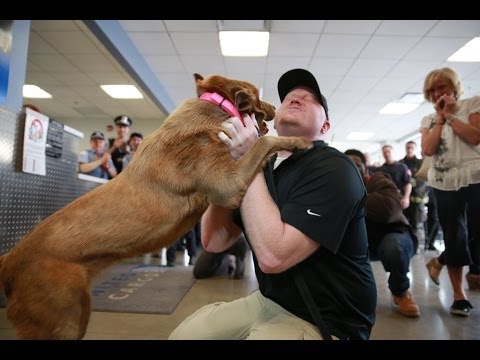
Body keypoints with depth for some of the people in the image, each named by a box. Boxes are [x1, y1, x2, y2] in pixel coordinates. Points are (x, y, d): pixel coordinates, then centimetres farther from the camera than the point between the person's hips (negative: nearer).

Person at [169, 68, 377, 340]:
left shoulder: (333, 169, -20)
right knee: (184, 334, 9)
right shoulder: (261, 167, 3)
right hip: (270, 302, 7)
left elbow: (272, 256, -30)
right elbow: (214, 241, -3)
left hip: (323, 322, -6)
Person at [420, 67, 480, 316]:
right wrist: (440, 118, -2)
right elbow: (428, 150, -4)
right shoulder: (428, 120, 12)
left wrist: (450, 115, -6)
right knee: (453, 238, 6)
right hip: (444, 184, 3)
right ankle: (459, 295, 15)